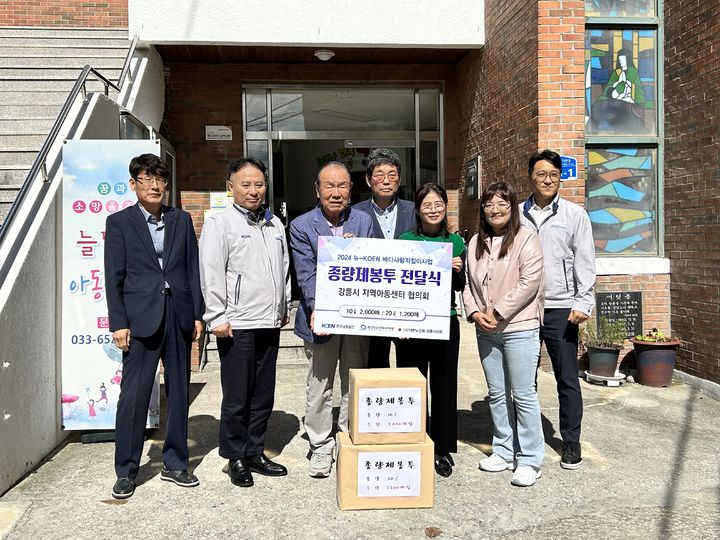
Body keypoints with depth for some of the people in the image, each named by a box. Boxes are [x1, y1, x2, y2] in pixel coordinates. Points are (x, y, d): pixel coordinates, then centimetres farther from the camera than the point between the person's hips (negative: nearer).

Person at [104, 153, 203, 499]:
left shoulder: (182, 220, 11)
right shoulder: (119, 222, 3)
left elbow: (192, 270, 9)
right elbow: (114, 277, 0)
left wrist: (197, 314, 3)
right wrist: (118, 323, -7)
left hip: (179, 317, 3)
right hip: (141, 319, -3)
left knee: (178, 393, 10)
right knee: (133, 396, 1)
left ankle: (174, 464, 24)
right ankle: (126, 472, 16)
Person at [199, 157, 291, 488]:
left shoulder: (275, 224, 14)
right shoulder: (220, 223, -5)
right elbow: (211, 274, -9)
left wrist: (284, 308, 18)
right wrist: (217, 318, -12)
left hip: (269, 324, 6)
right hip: (237, 325, -6)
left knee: (263, 397, 13)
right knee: (237, 398, 4)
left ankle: (255, 454, 27)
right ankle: (236, 459, 19)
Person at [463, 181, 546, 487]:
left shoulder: (526, 239, -6)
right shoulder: (476, 243, 12)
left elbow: (529, 283, -14)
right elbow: (469, 283, 14)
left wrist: (497, 313, -14)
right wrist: (475, 312, -3)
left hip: (519, 328, -6)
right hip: (486, 331, 6)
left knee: (523, 395, 0)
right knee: (497, 394, 14)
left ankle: (529, 460, 12)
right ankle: (504, 452, 28)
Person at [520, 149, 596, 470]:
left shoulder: (574, 214, 2)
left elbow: (584, 262, -1)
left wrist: (583, 302, -8)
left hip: (560, 308, -2)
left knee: (567, 379, 5)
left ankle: (571, 443, 19)